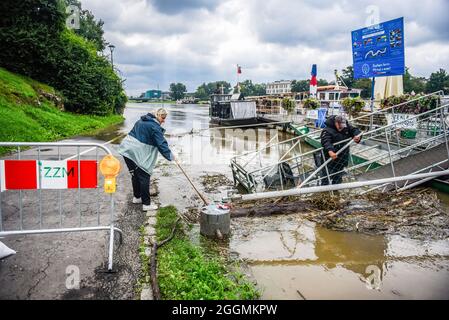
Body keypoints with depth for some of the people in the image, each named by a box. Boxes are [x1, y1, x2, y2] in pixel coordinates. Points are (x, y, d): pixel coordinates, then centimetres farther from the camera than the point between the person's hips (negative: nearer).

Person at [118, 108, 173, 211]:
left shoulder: (142, 121, 17)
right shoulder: (155, 126, -12)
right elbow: (161, 143, -14)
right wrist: (170, 156, -6)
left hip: (127, 150, 9)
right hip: (137, 154, -9)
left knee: (135, 175, 21)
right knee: (144, 177, -1)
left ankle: (137, 197, 35)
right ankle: (146, 204, 3)